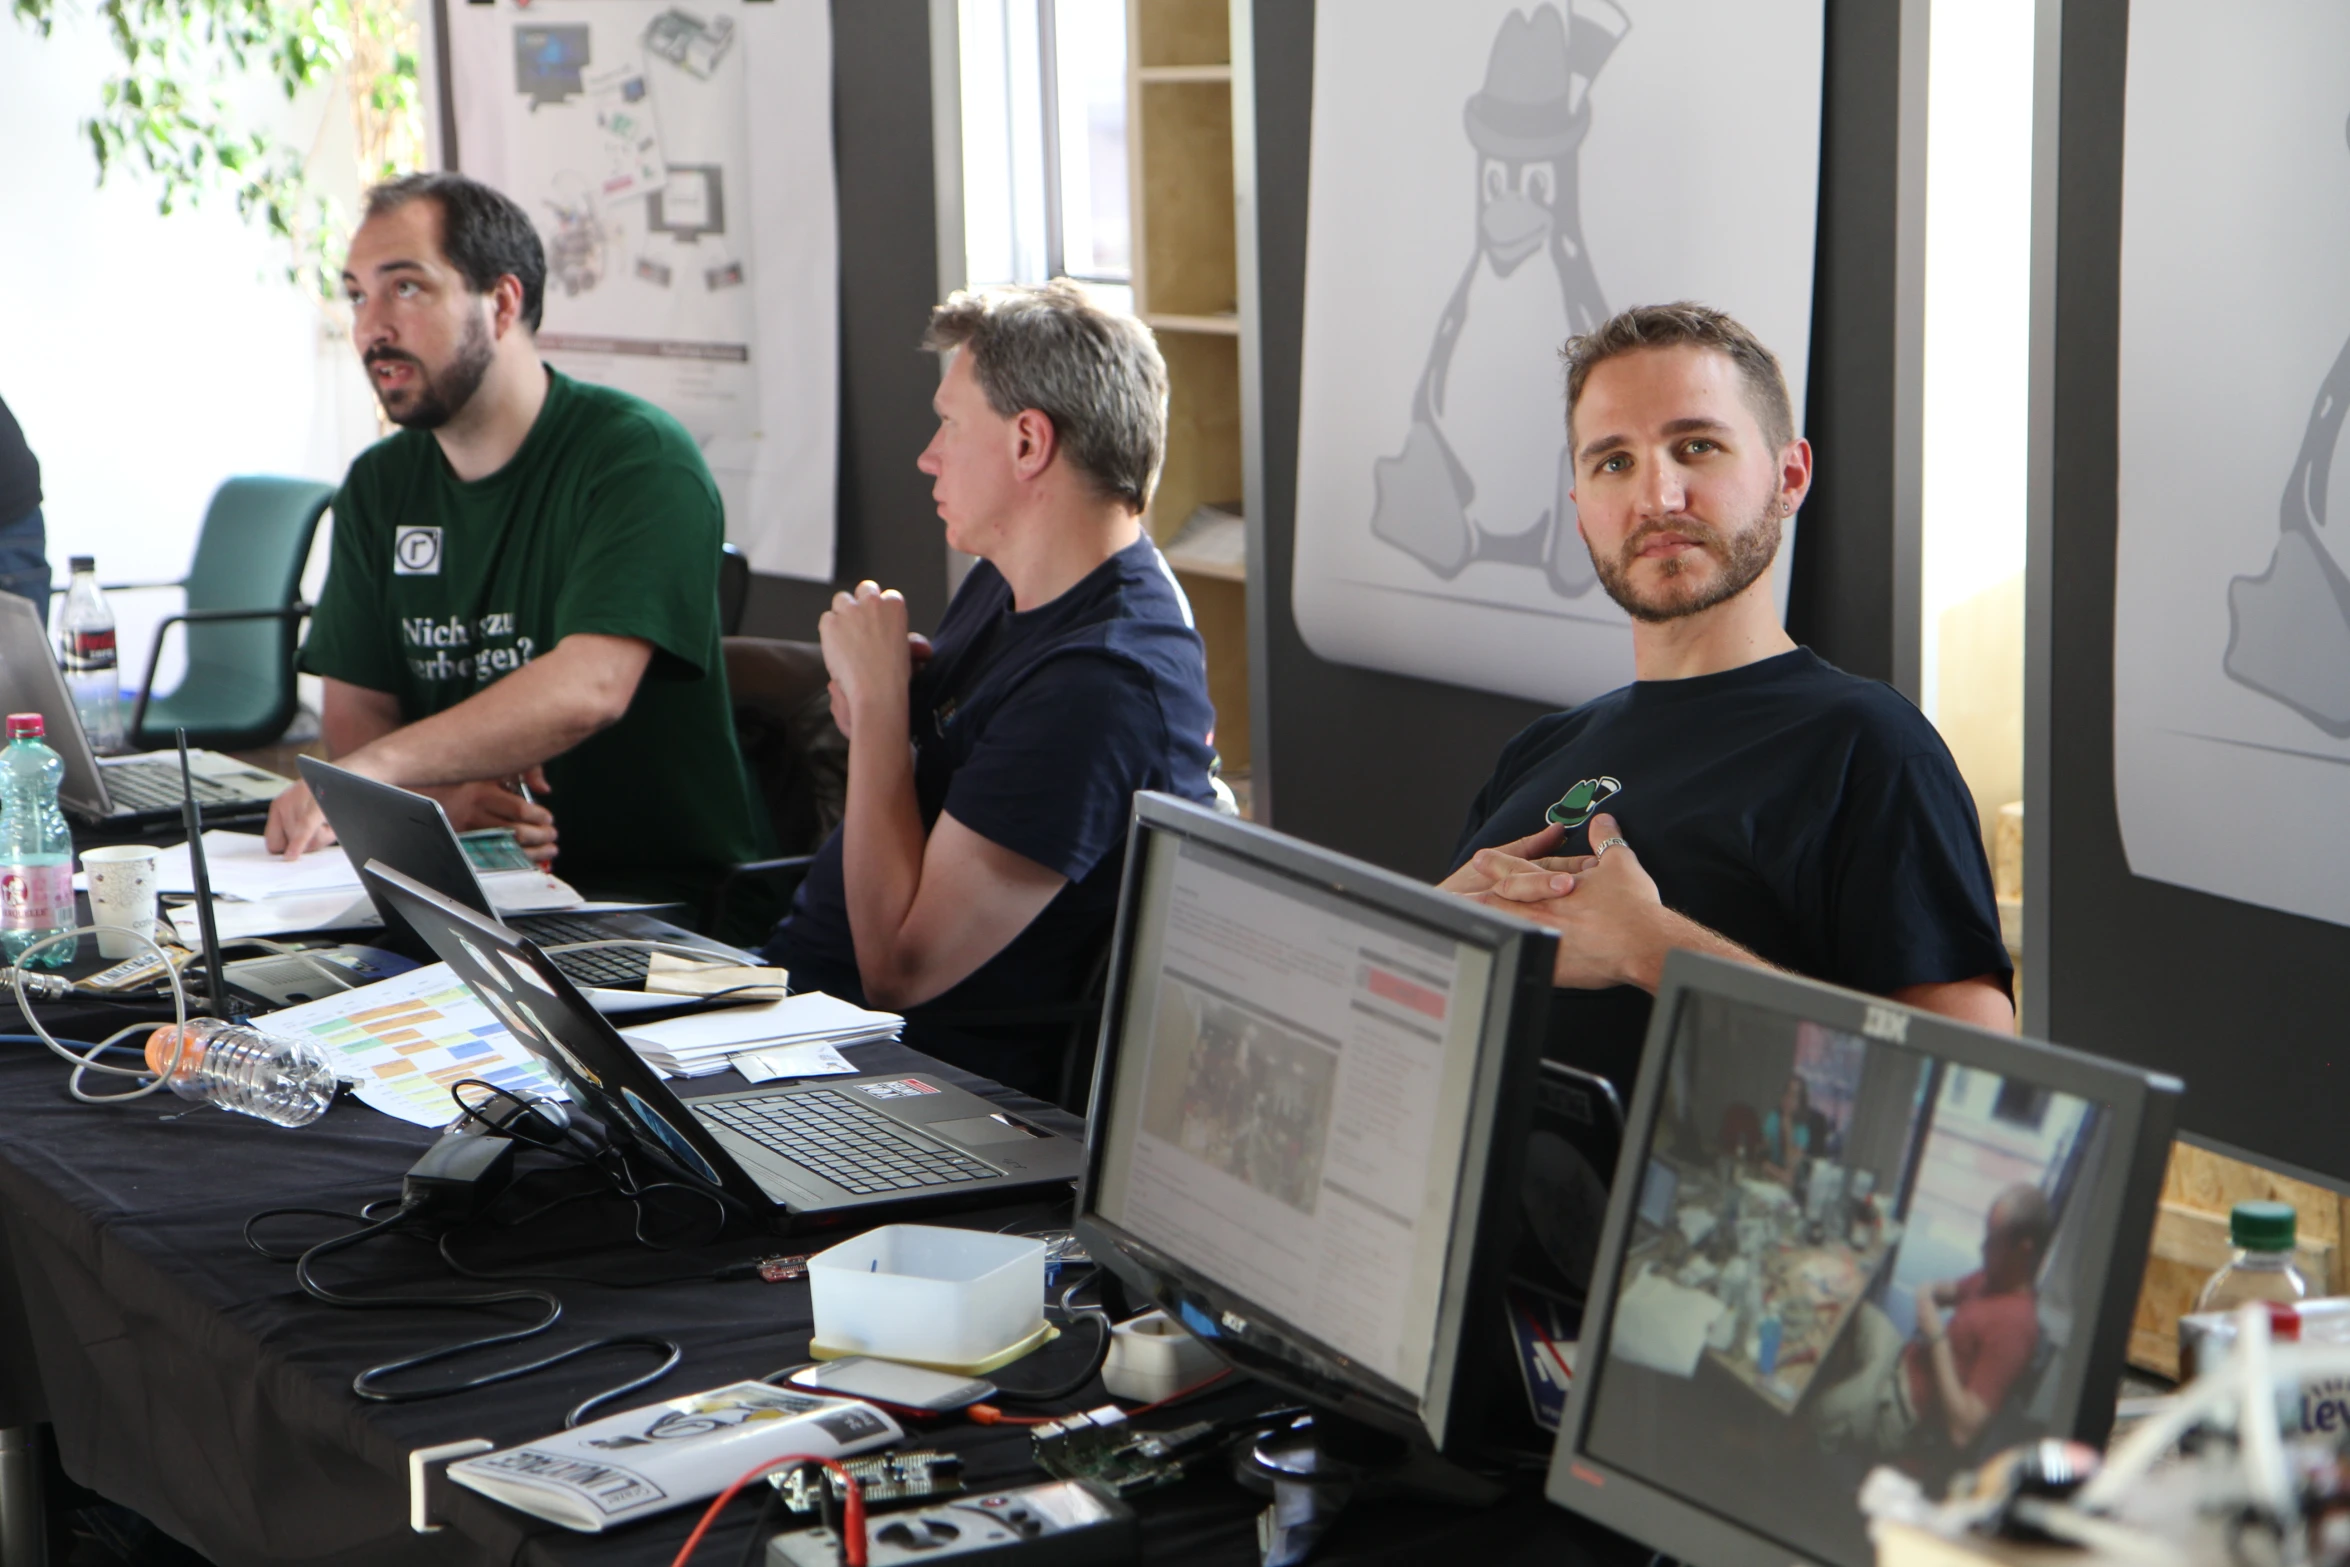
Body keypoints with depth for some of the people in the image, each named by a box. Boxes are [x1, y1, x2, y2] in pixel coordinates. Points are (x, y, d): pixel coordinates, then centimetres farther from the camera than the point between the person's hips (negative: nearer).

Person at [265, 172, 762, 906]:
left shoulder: (639, 455, -10)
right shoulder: (379, 485, 12)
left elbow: (588, 688, -24)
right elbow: (354, 708, 9)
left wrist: (374, 768, -32)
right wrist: (436, 796, -14)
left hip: (659, 898, -6)